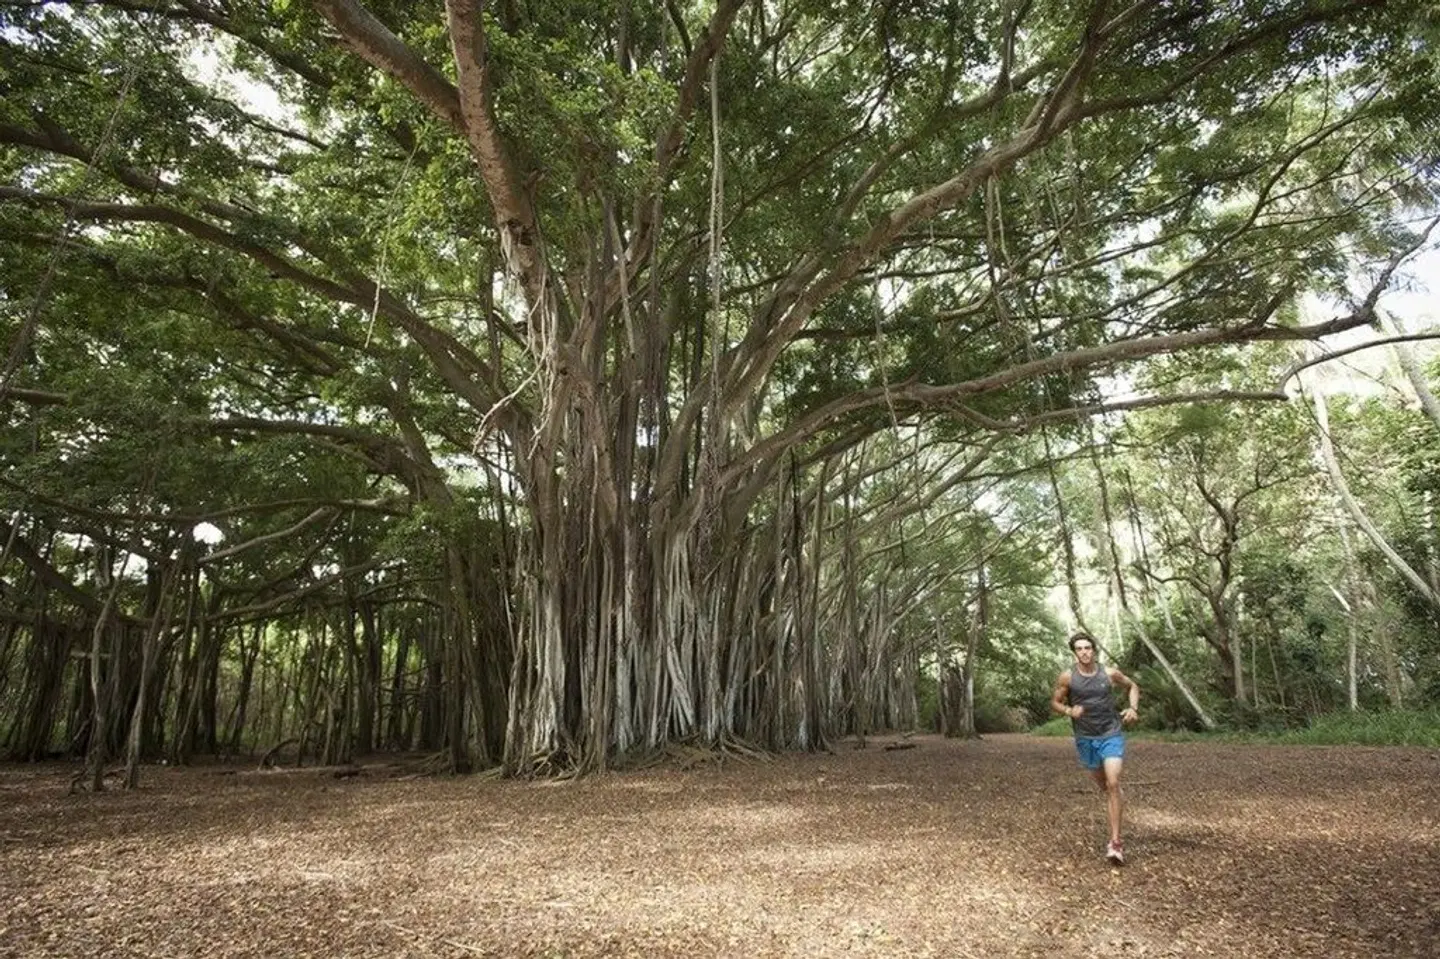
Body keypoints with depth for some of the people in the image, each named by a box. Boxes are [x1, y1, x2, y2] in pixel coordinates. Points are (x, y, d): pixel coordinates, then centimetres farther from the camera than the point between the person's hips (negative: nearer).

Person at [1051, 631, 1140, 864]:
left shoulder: (1109, 673, -7)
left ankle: (1115, 842, -13)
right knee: (1103, 786, 16)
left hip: (1112, 735, -1)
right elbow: (1054, 702, 3)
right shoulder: (1067, 677, -8)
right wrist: (1069, 710, -18)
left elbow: (1132, 686, 12)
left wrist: (1133, 708, -3)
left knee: (1112, 784, -15)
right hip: (1085, 739, 2)